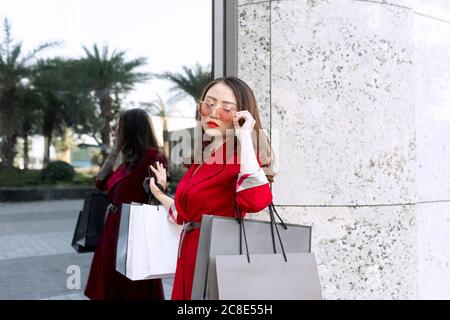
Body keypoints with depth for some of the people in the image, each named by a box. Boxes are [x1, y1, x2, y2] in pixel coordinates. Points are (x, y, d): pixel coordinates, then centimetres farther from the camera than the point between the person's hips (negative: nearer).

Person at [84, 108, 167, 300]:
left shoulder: (153, 157, -14)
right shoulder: (130, 160, 13)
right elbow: (102, 182, 21)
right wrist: (115, 149, 15)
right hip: (115, 229, 9)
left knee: (134, 290, 3)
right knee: (114, 288, 17)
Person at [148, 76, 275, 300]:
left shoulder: (239, 158, -13)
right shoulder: (202, 158, 10)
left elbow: (255, 201, -36)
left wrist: (244, 137, -28)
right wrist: (159, 194, 27)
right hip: (189, 261, 8)